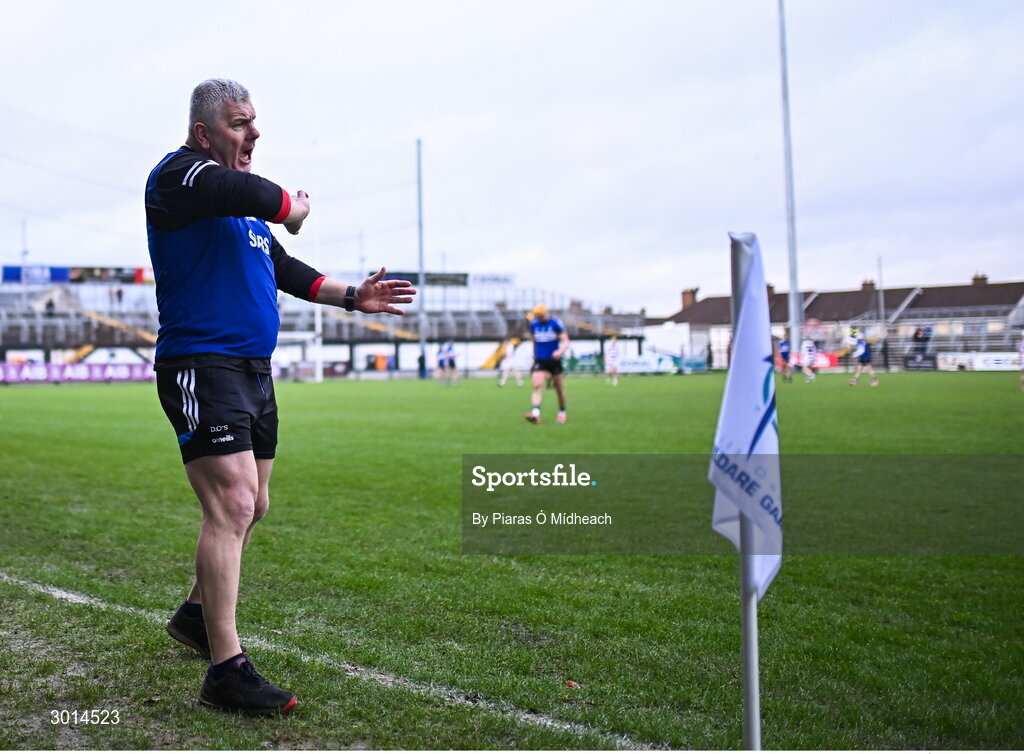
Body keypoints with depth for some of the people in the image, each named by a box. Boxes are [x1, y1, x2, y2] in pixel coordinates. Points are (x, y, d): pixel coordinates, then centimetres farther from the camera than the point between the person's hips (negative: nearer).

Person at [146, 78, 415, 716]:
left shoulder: (242, 203, 21)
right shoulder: (181, 173, -8)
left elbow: (284, 269, 27)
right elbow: (259, 196, -29)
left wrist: (351, 296, 17)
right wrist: (293, 206, -7)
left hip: (253, 371, 10)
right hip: (202, 367, -9)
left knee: (251, 505, 15)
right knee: (232, 506, -16)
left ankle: (197, 613, 34)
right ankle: (227, 671, -13)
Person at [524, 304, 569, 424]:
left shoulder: (556, 324, -7)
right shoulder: (533, 325, 6)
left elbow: (565, 341, -10)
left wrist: (560, 351, -30)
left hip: (554, 360, -2)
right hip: (540, 361, 2)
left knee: (559, 388, 9)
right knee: (537, 385, -17)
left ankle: (562, 412, 28)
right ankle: (535, 414, -30)